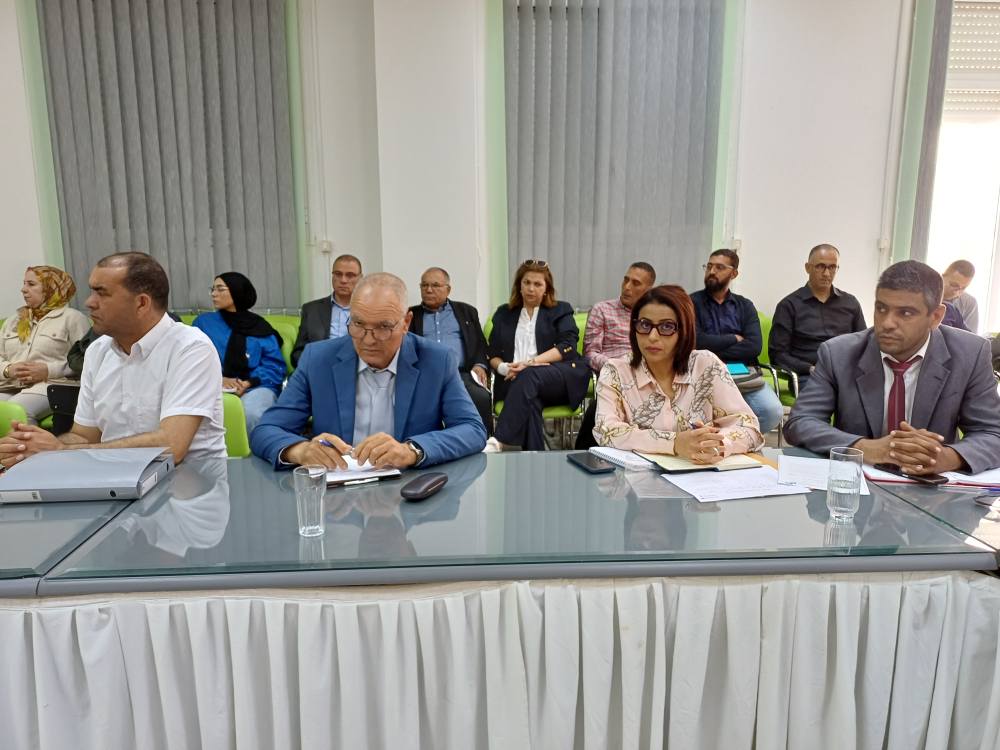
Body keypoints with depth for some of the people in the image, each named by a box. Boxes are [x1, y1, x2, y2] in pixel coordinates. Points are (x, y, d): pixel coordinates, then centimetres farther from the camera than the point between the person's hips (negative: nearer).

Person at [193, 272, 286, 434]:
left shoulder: (259, 327, 15)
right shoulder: (204, 322, 17)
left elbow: (274, 366, 5)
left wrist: (249, 383, -13)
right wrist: (218, 379, -11)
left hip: (256, 386, 0)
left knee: (251, 414, -35)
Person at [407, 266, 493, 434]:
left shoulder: (466, 311, 24)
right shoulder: (410, 315, 22)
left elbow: (480, 344, 17)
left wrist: (480, 365, -2)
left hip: (461, 372, 1)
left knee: (482, 398, -31)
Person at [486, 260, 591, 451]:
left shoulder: (561, 311, 17)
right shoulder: (503, 314, 24)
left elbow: (567, 346, 0)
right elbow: (492, 353, 17)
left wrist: (531, 362, -14)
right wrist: (505, 368, -9)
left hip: (561, 377, -2)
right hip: (515, 379, 2)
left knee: (530, 376, -36)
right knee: (528, 397, -36)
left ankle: (499, 442, -48)